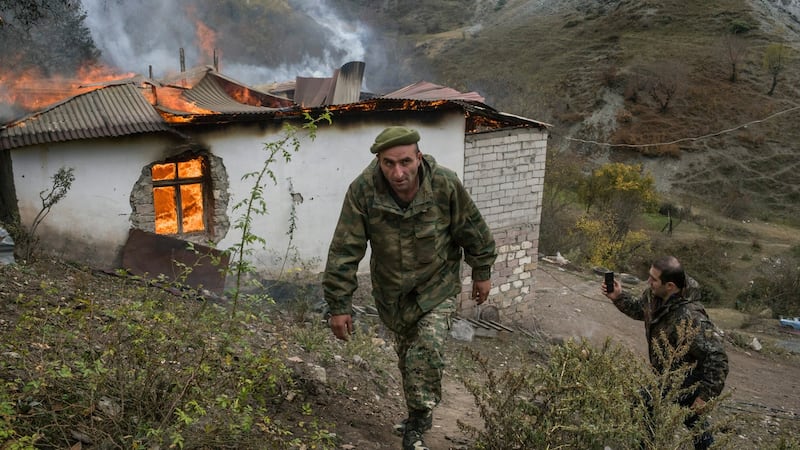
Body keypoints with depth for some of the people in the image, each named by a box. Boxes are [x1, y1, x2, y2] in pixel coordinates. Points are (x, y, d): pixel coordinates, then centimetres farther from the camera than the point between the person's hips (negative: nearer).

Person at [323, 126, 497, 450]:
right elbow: (345, 250, -20)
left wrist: (482, 273, 4)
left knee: (428, 349, -16)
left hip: (437, 285, -1)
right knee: (407, 355, 15)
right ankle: (418, 414, 40)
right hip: (391, 291, 2)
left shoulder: (445, 185, -25)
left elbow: (472, 231, -8)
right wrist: (339, 305, -17)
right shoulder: (362, 191, -26)